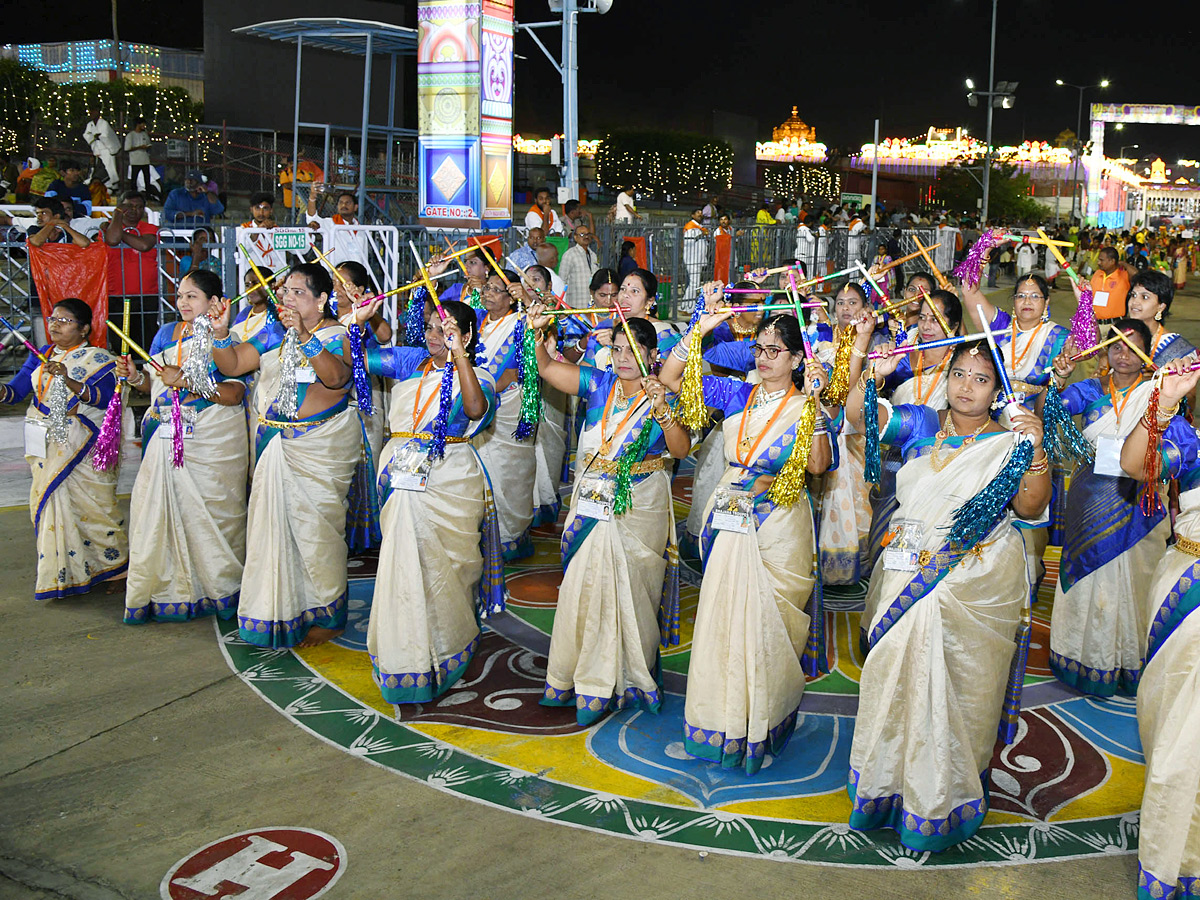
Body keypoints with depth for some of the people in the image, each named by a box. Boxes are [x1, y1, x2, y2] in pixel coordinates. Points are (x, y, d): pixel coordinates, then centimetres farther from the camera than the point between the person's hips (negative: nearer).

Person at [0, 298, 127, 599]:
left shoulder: (97, 359, -3)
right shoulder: (40, 356, 13)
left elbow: (105, 397, -19)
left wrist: (69, 381, -33)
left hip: (83, 448, -5)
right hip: (46, 448, 5)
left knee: (91, 506, -4)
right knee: (50, 505, 5)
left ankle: (114, 567, 12)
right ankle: (61, 576, 14)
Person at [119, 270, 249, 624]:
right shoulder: (166, 334, 16)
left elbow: (235, 394, -15)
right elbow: (155, 385, 20)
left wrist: (187, 381, -22)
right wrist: (135, 377, 0)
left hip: (213, 442, -5)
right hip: (168, 437, 5)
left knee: (210, 512, -4)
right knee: (159, 511, 0)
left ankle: (221, 589, 9)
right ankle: (163, 591, 9)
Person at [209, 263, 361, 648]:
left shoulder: (336, 335, -7)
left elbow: (336, 376, -27)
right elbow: (232, 364, 7)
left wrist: (304, 336, -36)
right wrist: (221, 333, -11)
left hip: (320, 447, -6)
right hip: (273, 441, 6)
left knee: (315, 526, -2)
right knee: (273, 522, 9)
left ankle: (326, 615, 12)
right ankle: (278, 612, 24)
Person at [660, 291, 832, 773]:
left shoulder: (807, 407, -4)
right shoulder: (736, 394, 6)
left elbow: (817, 465, -22)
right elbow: (670, 376, 1)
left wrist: (812, 407, -27)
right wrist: (703, 327, -6)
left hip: (777, 527, -4)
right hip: (729, 521, 4)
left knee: (767, 621, 1)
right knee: (722, 615, 8)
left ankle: (763, 728, 18)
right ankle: (721, 723, 23)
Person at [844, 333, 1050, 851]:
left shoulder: (1008, 443, -1)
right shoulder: (921, 425, 7)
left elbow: (1031, 508, -11)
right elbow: (856, 413, -1)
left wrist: (1036, 452, -25)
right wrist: (875, 373, -19)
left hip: (975, 585, -3)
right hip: (908, 574, 3)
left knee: (956, 686, 3)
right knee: (897, 675, 8)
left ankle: (945, 797, 20)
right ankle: (891, 782, 25)